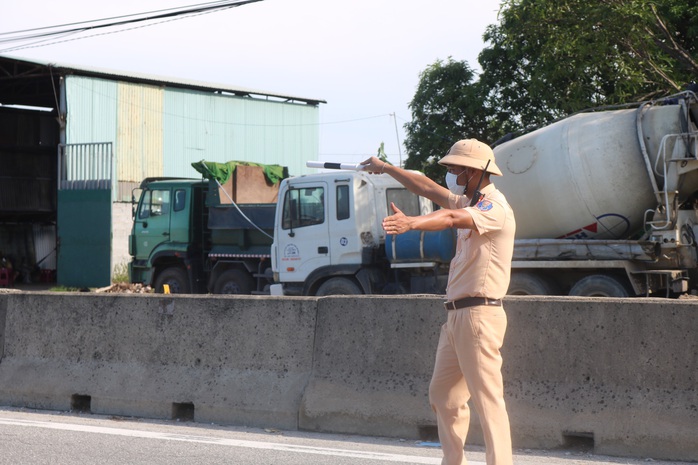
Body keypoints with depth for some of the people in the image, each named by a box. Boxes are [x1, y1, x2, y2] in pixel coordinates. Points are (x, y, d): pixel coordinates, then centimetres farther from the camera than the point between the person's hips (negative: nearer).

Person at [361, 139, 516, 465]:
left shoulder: (495, 207, -12)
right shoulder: (471, 203, 18)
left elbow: (451, 218, -31)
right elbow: (428, 189, 28)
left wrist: (411, 223, -47)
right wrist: (385, 168, 31)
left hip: (478, 314, -10)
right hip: (456, 316, 10)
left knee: (487, 398, -12)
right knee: (442, 394, 13)